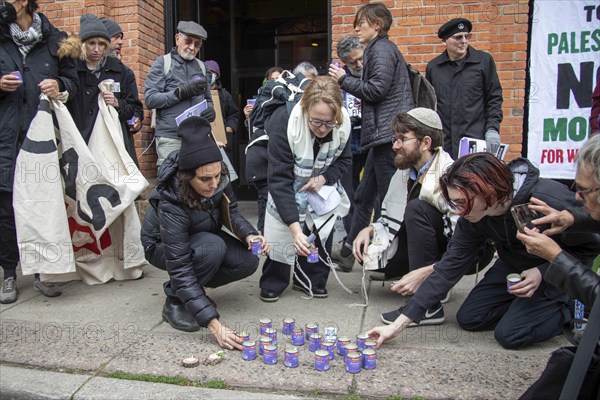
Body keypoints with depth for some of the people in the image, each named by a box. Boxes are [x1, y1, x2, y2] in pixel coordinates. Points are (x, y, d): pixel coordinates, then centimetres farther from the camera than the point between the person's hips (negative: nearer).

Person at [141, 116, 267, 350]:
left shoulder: (218, 178, -25)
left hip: (203, 237, 6)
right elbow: (180, 269, -39)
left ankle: (194, 289, 6)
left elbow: (231, 211, -6)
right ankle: (174, 302, -11)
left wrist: (249, 235, -28)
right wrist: (213, 324, -45)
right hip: (162, 247, -5)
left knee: (248, 261, -17)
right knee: (212, 248, -36)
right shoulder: (170, 205, -39)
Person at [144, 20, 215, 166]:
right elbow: (150, 99, -3)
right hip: (170, 138, -3)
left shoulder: (201, 66, 19)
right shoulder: (163, 62, 6)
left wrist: (210, 110, 2)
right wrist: (181, 92, -12)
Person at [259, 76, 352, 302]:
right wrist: (295, 229, -46)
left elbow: (344, 160, -5)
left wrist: (324, 178, -27)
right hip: (288, 186, -3)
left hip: (321, 184, 4)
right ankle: (272, 284, 12)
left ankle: (311, 280, 17)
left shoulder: (344, 124, -26)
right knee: (280, 233, -8)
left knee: (322, 230, -3)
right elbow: (279, 181, -39)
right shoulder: (284, 123, -38)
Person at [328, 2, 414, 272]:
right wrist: (345, 79, 17)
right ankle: (348, 252, 25)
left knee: (389, 199, -5)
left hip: (389, 133, -11)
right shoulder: (379, 49, 23)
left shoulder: (382, 49, -6)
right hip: (384, 134, 11)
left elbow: (377, 89, -16)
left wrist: (344, 79, -6)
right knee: (364, 196, 14)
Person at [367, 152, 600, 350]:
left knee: (511, 334, -16)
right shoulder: (472, 218, -20)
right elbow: (449, 267, -18)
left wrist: (543, 272, -33)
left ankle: (569, 308, 7)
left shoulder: (551, 202, -36)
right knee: (468, 318, 0)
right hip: (514, 265, 5)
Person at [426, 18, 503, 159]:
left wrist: (492, 129, -5)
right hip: (442, 142, 2)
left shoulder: (484, 61, 4)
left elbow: (494, 98, 6)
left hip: (476, 141, -2)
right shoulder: (433, 66, 10)